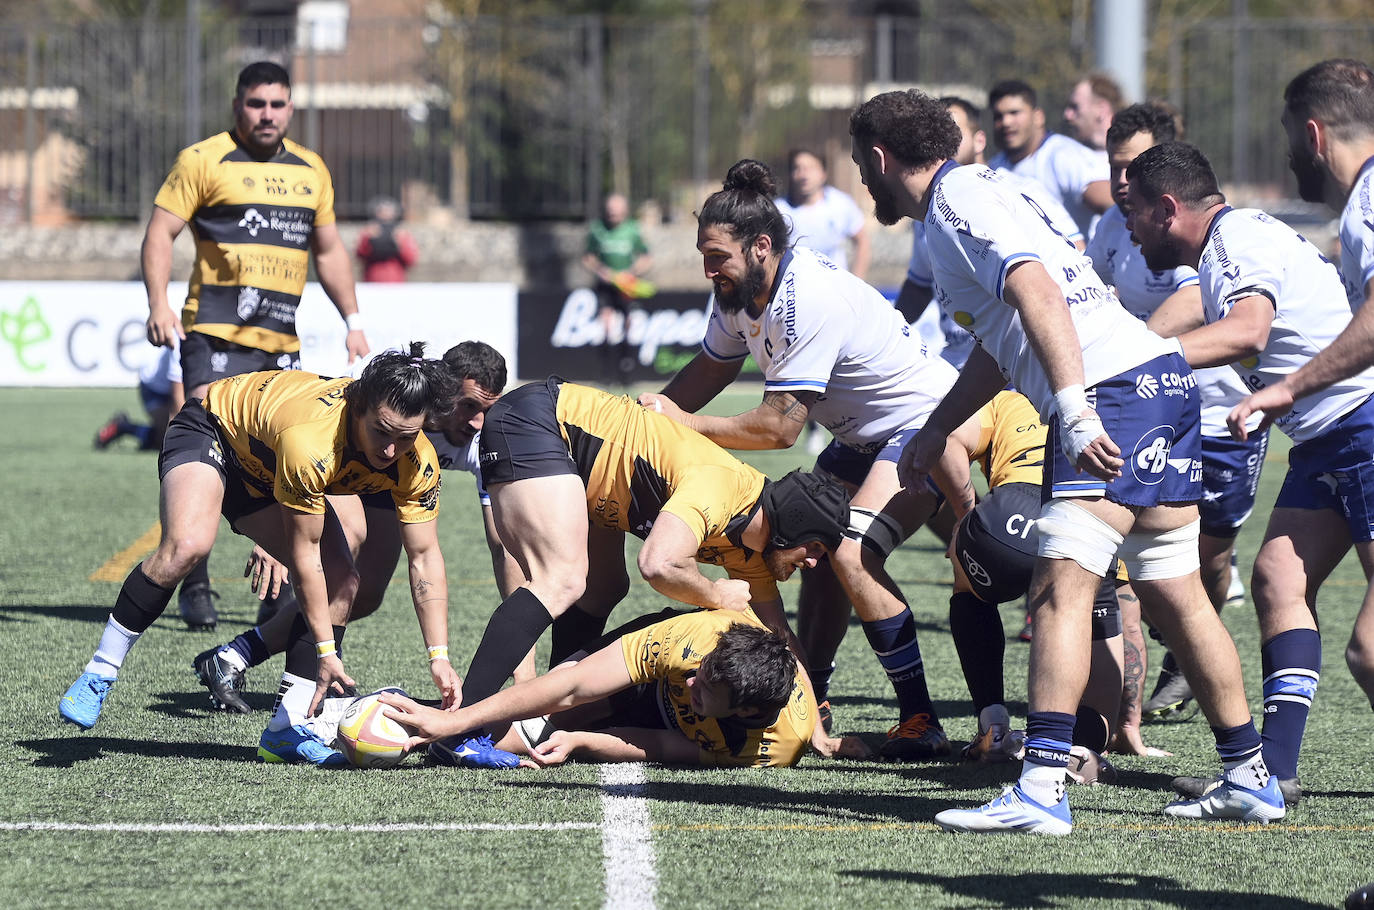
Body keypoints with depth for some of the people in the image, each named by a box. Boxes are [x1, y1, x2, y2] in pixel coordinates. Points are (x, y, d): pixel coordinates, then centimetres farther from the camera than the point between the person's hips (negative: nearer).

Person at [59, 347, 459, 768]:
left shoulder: (416, 461, -24)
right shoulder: (310, 438, -42)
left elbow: (424, 557, -14)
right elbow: (304, 552, -33)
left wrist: (439, 657, -21)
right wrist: (326, 651, -29)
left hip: (264, 472, 7)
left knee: (341, 583, -9)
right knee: (186, 545, -34)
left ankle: (285, 731, -4)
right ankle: (99, 674, -20)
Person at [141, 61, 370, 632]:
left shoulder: (311, 171, 16)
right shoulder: (204, 161, -1)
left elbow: (328, 250, 24)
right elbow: (161, 230, -4)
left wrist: (352, 320, 17)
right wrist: (158, 304, -17)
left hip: (282, 342, 5)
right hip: (215, 333, -5)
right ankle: (194, 585, -8)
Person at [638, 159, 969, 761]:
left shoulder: (807, 302, -31)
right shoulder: (740, 290, -2)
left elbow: (778, 427, -28)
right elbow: (711, 368, 15)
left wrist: (684, 422, -18)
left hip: (924, 421, -10)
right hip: (863, 433, 10)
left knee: (851, 554, -24)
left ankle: (920, 722, -20)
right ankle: (811, 703, 30)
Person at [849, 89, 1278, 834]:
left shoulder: (958, 197, -5)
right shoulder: (967, 198, 25)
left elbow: (1038, 295, -21)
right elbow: (1000, 345, 38)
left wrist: (1074, 410, -30)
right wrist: (935, 431, 44)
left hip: (1116, 388, -10)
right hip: (1163, 380, 10)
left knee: (1061, 589, -16)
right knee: (1175, 597, 14)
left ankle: (1041, 789, -24)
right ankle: (1249, 779, 19)